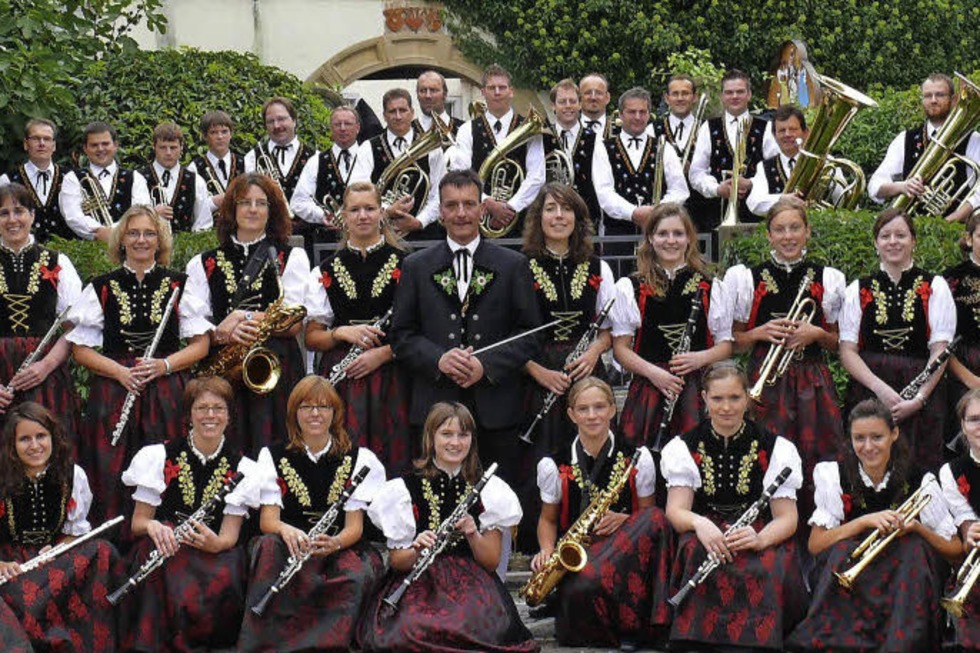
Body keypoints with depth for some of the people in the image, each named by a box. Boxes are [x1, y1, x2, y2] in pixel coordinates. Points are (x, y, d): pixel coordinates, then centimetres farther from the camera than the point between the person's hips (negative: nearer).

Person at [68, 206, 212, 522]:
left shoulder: (178, 285, 9)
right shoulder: (101, 288, 8)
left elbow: (200, 344, 7)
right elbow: (81, 350, 5)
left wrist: (165, 365, -10)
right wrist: (119, 371, -11)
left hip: (168, 396, 0)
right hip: (114, 396, 0)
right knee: (115, 483, -6)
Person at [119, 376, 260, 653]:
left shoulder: (241, 468, 6)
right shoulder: (159, 457, 4)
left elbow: (230, 536, -2)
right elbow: (137, 523, 4)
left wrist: (214, 543, -27)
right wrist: (152, 526, -21)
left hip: (214, 554, 0)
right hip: (165, 548, 0)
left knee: (223, 577, -34)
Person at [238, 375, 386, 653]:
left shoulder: (359, 460, 8)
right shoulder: (273, 457, 9)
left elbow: (354, 526, -1)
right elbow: (268, 520, -2)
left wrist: (334, 543, -26)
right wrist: (285, 530, -27)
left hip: (339, 549, -1)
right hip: (289, 548, 1)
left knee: (356, 577, -34)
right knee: (269, 547, -33)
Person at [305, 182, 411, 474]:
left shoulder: (404, 264, 5)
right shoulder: (325, 272, 11)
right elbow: (312, 337, 11)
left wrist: (382, 353, -11)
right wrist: (342, 332, -8)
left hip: (391, 378, -1)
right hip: (341, 380, 1)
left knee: (391, 458, -7)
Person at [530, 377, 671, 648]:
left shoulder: (638, 458, 4)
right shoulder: (554, 466, 5)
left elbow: (649, 518, 10)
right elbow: (548, 519, 17)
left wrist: (623, 520, -13)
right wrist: (547, 551, -5)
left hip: (626, 550, 2)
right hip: (576, 554, -1)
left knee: (655, 518, -32)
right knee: (580, 590, -40)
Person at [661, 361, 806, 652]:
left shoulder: (775, 448, 5)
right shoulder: (684, 448, 8)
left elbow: (787, 517, -3)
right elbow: (676, 510, -3)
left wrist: (760, 539, -26)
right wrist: (699, 524, -28)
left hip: (762, 535, 0)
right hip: (706, 536, 1)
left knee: (766, 568, -35)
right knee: (699, 555, -35)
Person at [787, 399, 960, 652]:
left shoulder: (919, 481, -5)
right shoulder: (834, 476, -3)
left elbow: (954, 550, -3)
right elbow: (815, 544, -11)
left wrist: (917, 527, -22)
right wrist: (865, 521, -24)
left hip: (907, 575, 0)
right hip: (847, 572, 0)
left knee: (915, 548, -30)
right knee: (844, 548, -30)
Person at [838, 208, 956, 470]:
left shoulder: (935, 288, 8)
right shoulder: (858, 290, 11)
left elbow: (940, 351, 1)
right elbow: (847, 351, 4)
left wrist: (918, 399, -11)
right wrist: (880, 388, -12)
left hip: (922, 394, -1)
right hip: (869, 392, 1)